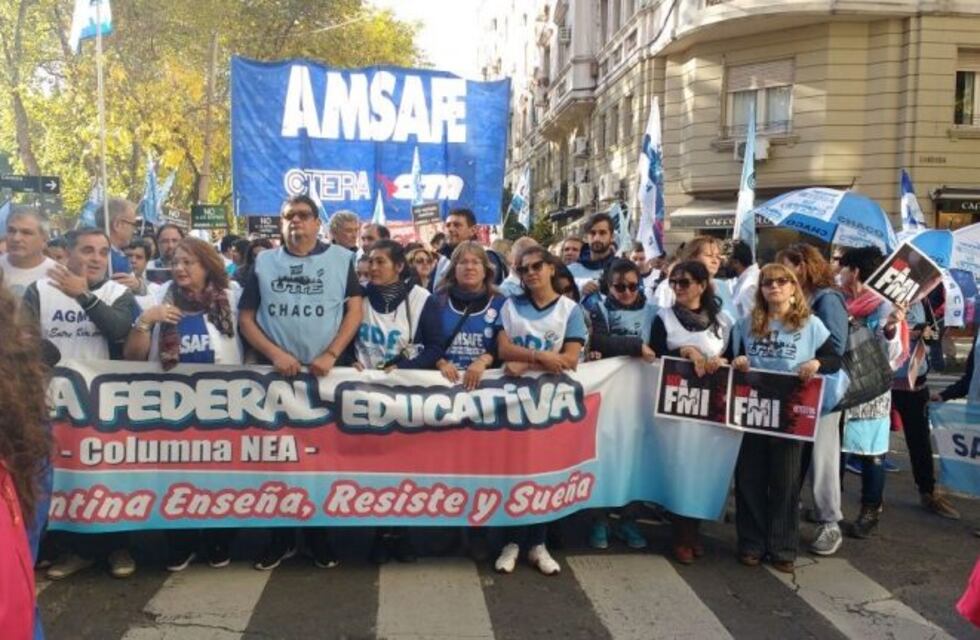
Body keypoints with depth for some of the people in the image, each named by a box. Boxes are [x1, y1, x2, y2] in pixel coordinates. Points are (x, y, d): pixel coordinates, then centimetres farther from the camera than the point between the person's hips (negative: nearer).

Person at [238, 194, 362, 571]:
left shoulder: (340, 259, 5)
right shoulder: (263, 262, 8)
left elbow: (354, 311, 0)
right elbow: (245, 318, 6)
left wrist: (331, 355, -12)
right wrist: (274, 353, -9)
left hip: (326, 374, -1)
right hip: (276, 374, 2)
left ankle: (320, 535, 18)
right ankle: (281, 537, 19)